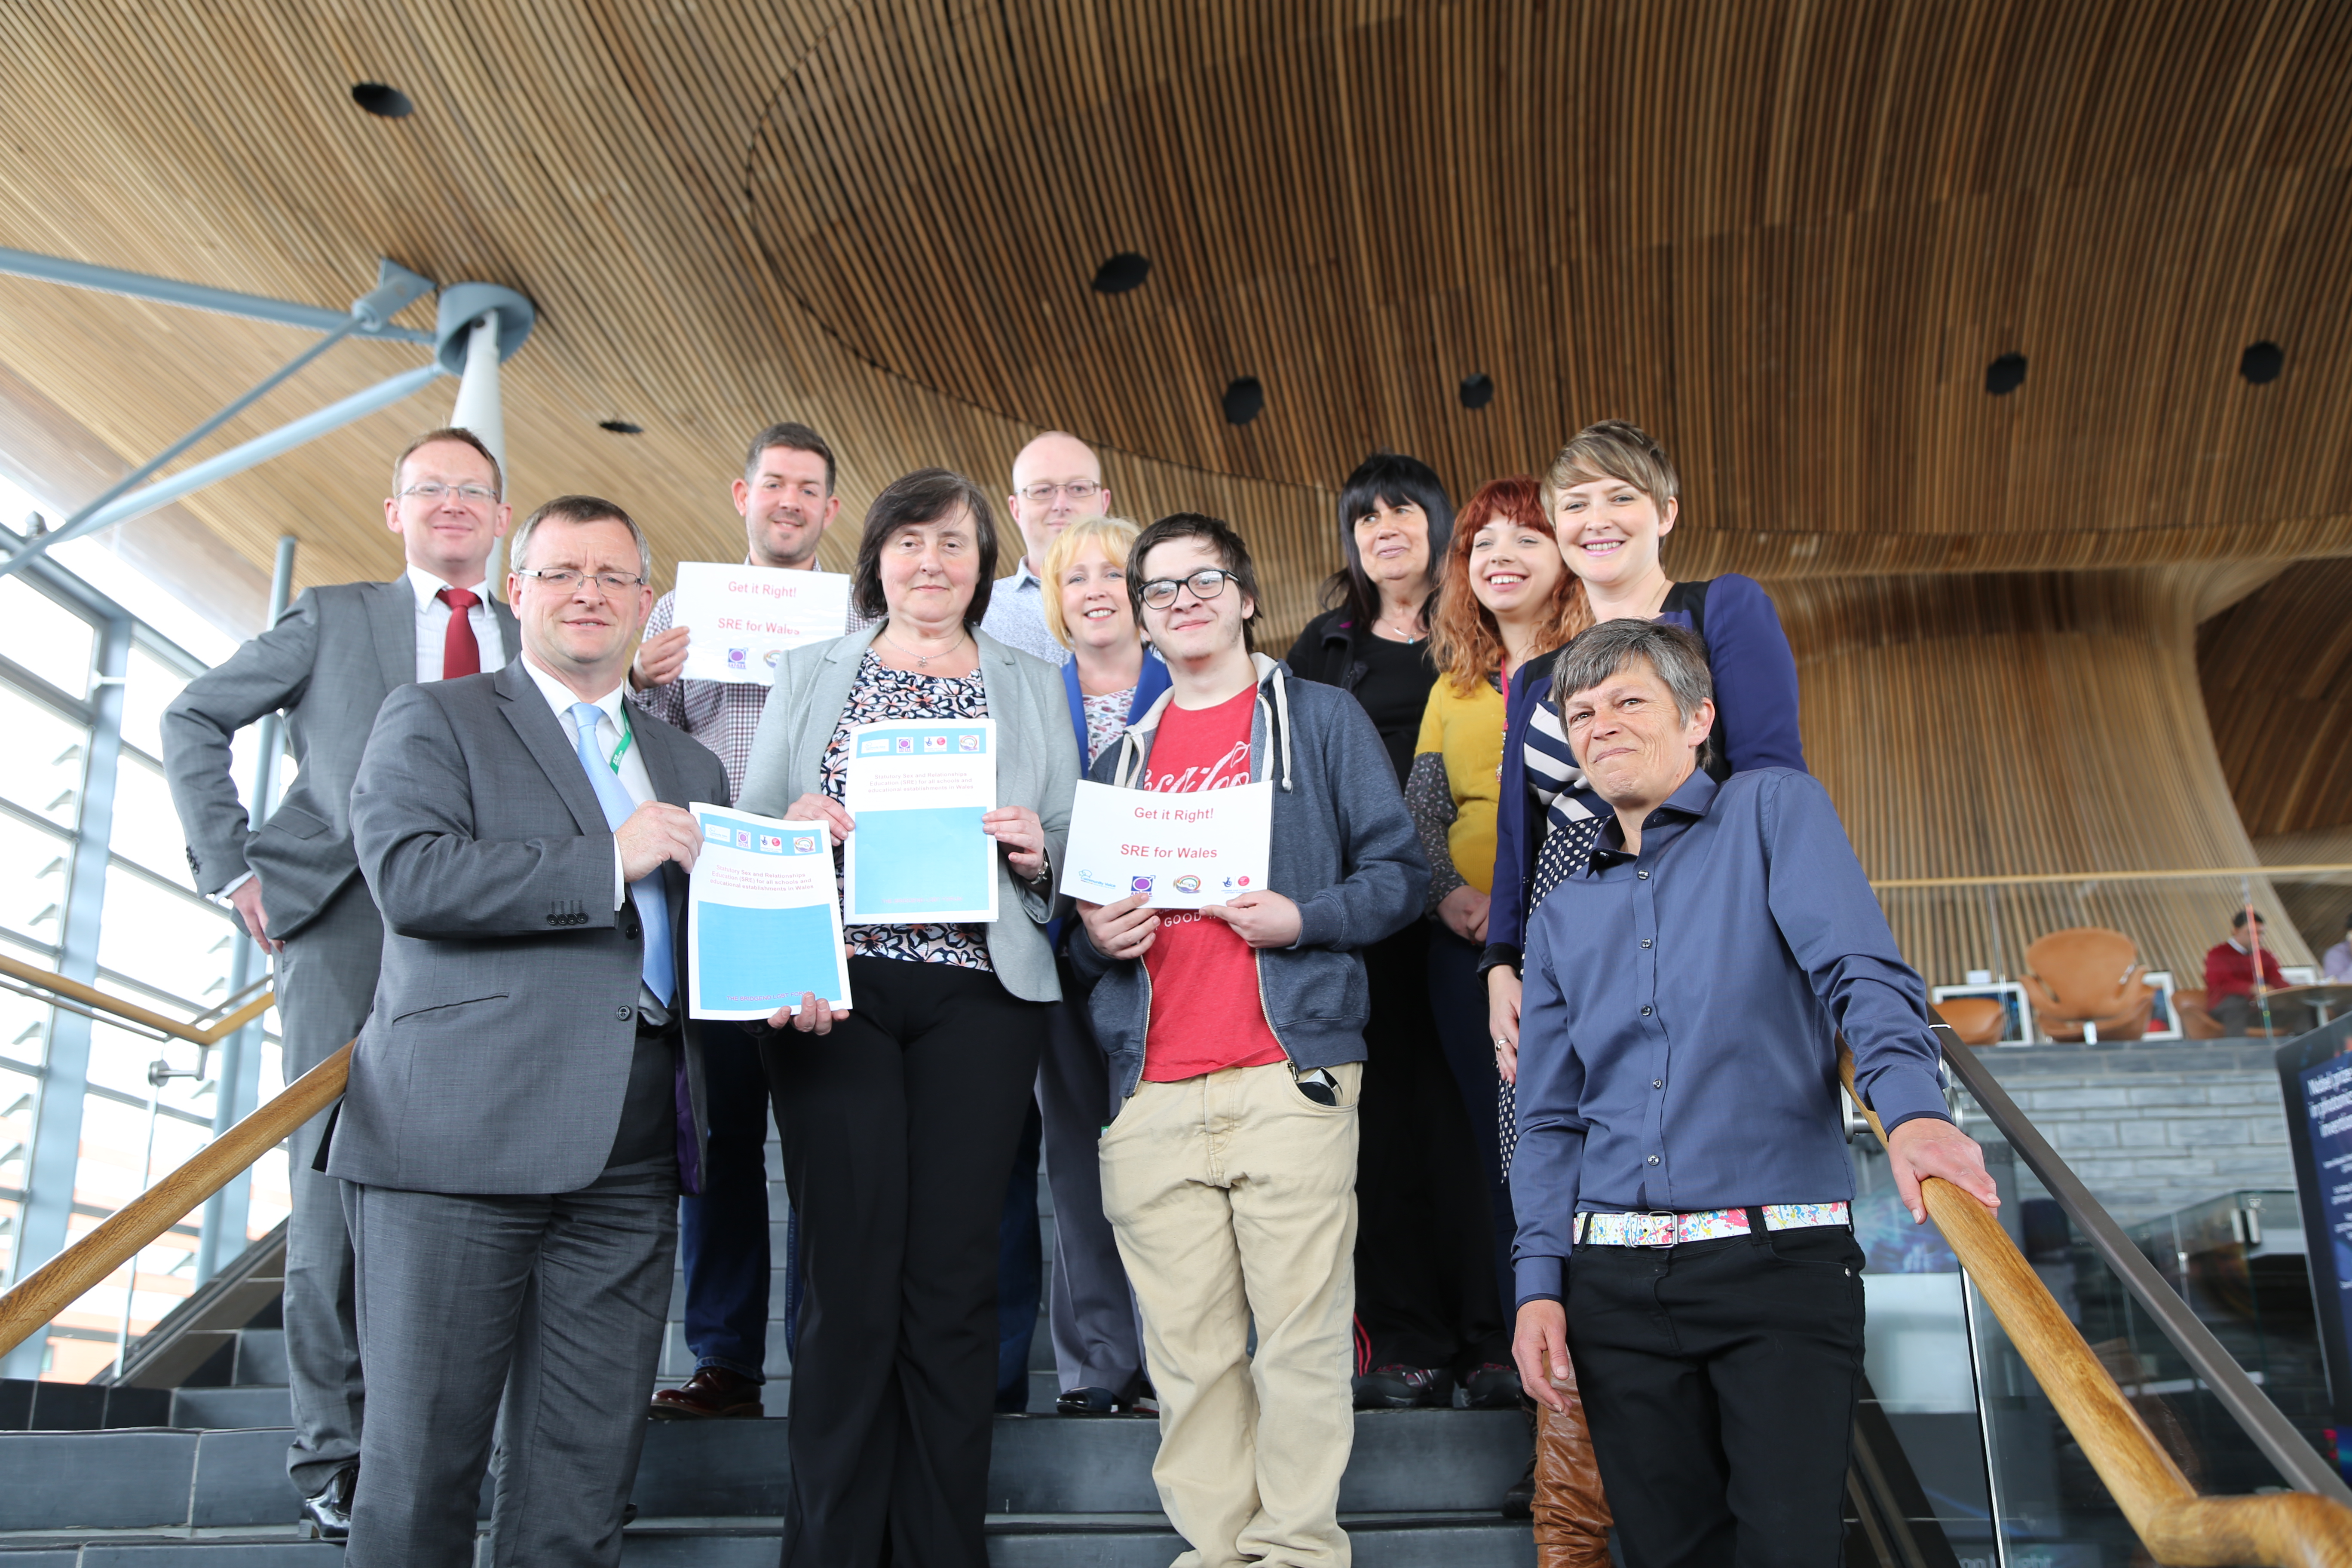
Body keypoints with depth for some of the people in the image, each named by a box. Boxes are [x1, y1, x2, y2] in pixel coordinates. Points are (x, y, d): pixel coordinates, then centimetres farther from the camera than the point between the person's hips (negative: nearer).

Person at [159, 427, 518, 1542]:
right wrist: (231, 866, 5)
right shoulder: (333, 617, 14)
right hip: (348, 921, -1)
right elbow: (193, 720, 14)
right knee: (338, 1179, -3)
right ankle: (336, 1453, 5)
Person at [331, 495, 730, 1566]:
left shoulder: (691, 768, 23)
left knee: (585, 1478, 8)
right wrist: (607, 859, -13)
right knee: (423, 1462, 1)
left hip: (629, 1159, 5)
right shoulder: (433, 720, 6)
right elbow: (408, 875, -11)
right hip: (463, 1136, -4)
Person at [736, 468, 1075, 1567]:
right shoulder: (810, 674, 13)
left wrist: (1035, 854, -8)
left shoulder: (1033, 688, 14)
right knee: (850, 1273, 0)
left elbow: (1070, 852, 13)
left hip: (981, 994, 1)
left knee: (954, 1279, 2)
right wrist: (795, 826, -13)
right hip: (837, 990, 0)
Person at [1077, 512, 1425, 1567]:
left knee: (1301, 1338, -2)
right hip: (1155, 1093, 4)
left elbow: (1401, 870, 4)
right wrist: (1093, 936, 1)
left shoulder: (1322, 720, 9)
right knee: (1187, 1348, 6)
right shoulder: (1122, 757, 20)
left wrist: (1306, 919, -12)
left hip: (1288, 1078, -3)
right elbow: (1085, 915, 24)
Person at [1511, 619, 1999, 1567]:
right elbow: (1550, 1119, 14)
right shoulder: (1562, 917, 16)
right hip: (1617, 1281, 4)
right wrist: (1539, 1281, 3)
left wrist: (1909, 1108, -30)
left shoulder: (1774, 812, 5)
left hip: (1780, 1259, -4)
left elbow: (1864, 972, -11)